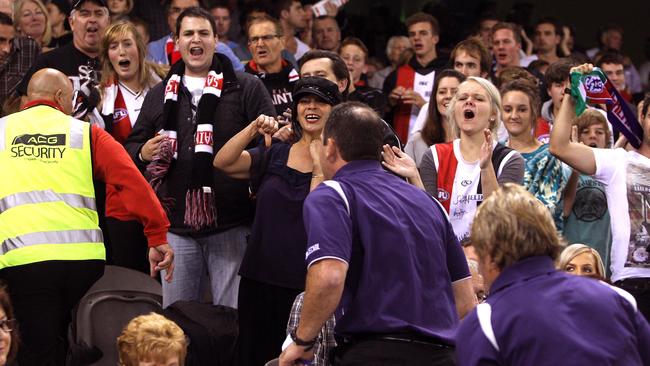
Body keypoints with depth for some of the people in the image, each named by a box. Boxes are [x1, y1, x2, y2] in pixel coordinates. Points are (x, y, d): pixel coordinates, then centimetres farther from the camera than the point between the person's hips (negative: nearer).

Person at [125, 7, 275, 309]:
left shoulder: (246, 88, 3)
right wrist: (143, 153, -2)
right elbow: (132, 147, 21)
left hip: (230, 225, -3)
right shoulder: (159, 95, 15)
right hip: (177, 225, 4)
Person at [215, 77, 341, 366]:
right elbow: (222, 162, -3)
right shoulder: (274, 155, 11)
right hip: (259, 280, 4)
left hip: (307, 287, -4)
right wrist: (254, 128, -12)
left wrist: (320, 169, -18)